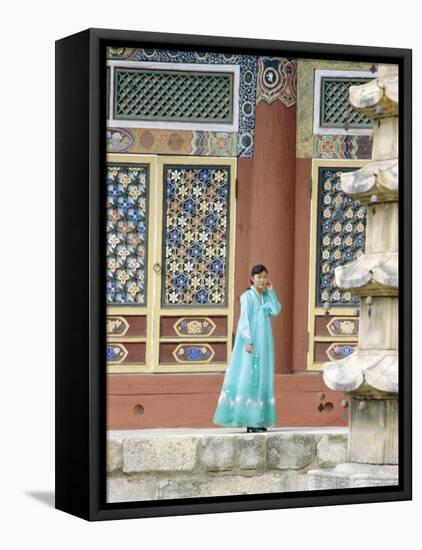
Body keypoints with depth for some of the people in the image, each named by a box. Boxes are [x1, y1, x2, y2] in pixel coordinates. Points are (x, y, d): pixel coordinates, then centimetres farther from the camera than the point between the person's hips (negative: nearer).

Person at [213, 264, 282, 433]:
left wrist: (271, 291, 1)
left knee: (261, 378, 7)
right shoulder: (248, 296, -6)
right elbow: (244, 319, -12)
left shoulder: (265, 297, 14)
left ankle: (257, 419, 10)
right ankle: (249, 421, -7)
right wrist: (248, 341, -19)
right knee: (248, 377, -7)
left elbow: (276, 310, -1)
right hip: (252, 341, -7)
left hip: (264, 343, 7)